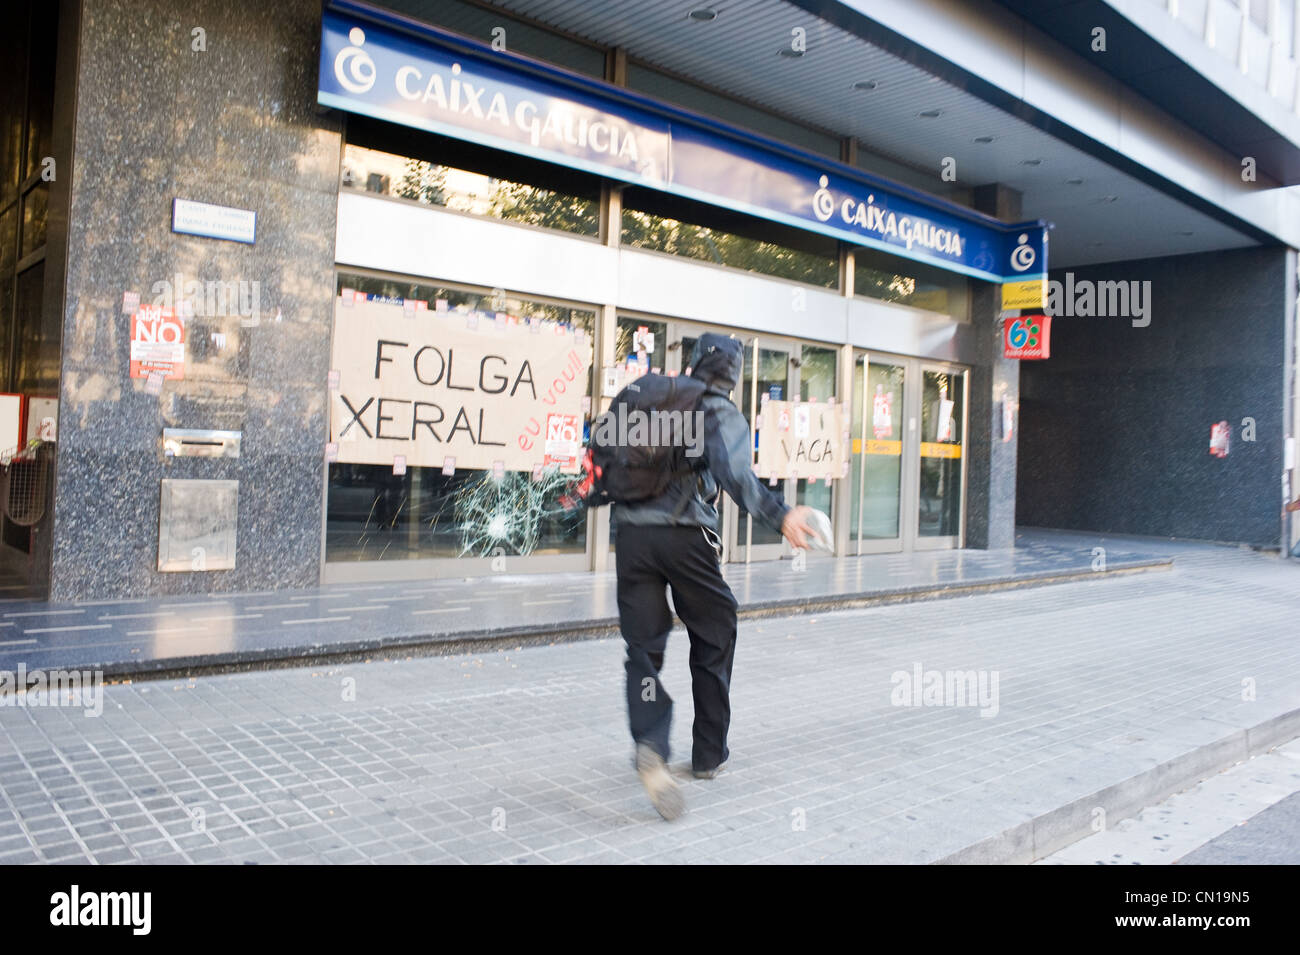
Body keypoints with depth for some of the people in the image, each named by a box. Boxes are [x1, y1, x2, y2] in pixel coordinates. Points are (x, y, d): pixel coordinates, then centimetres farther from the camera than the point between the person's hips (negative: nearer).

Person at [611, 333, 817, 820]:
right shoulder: (722, 414, 2)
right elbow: (733, 472, -17)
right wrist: (779, 517, -20)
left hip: (632, 535, 3)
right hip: (686, 538, -3)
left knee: (643, 650, 3)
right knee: (713, 643, 16)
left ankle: (650, 746, -22)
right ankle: (708, 754, 24)